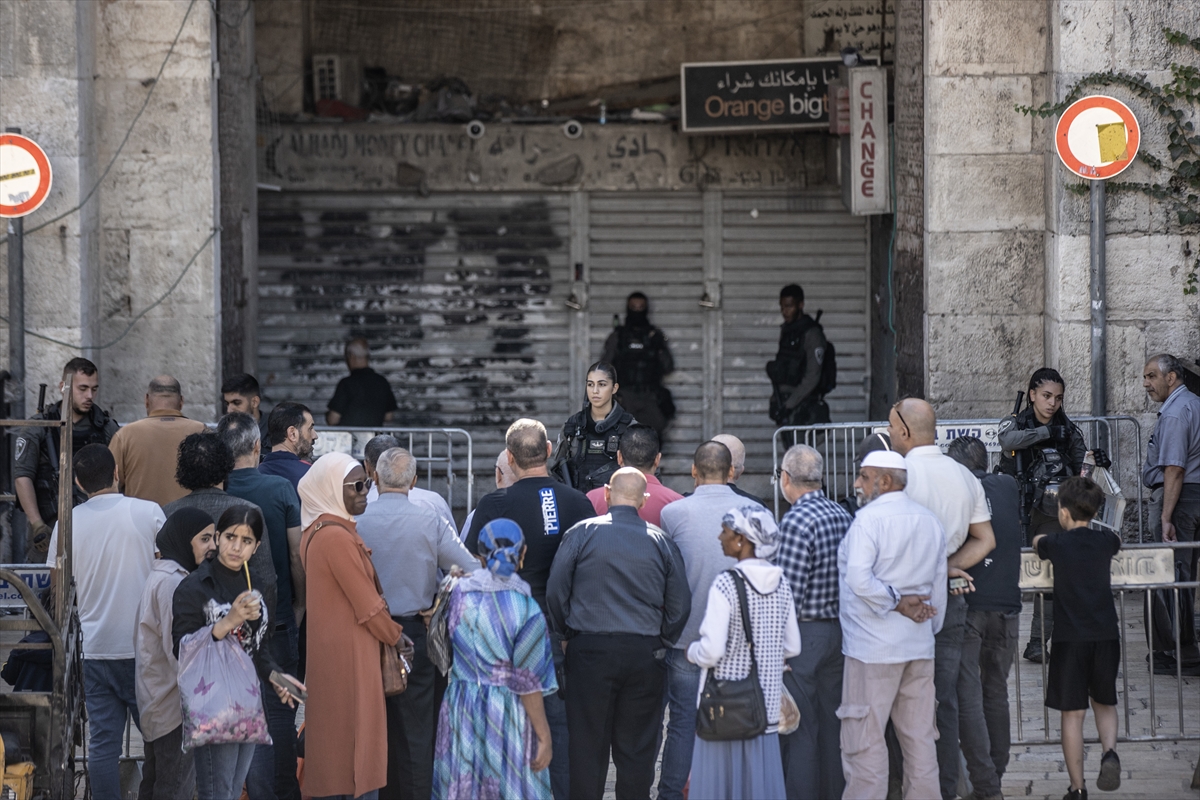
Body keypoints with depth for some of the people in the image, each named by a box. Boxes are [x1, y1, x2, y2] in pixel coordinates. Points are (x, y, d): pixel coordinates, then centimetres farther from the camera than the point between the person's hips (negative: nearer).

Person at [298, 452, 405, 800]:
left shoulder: (315, 532, 12)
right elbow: (368, 606, -16)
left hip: (324, 650, 10)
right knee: (359, 745, -5)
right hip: (349, 653, -10)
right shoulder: (338, 536, -18)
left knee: (331, 749, 14)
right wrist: (395, 637, 0)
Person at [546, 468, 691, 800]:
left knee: (587, 747, 4)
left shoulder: (581, 533, -2)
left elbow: (555, 591, -2)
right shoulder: (661, 541, 3)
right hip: (644, 654, 1)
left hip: (589, 650, -1)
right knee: (637, 750, 6)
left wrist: (565, 634, 12)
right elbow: (681, 604, 4)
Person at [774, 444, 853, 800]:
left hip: (803, 636, -8)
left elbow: (788, 593, -18)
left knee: (798, 732, -2)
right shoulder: (844, 516, 6)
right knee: (832, 726, 14)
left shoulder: (796, 521, -17)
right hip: (840, 632, 8)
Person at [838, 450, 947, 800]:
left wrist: (896, 602, -11)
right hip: (920, 646, 7)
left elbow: (859, 579, -22)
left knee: (864, 739, -4)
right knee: (920, 737, 10)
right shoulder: (930, 521, 13)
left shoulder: (870, 518, -11)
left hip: (873, 648, -7)